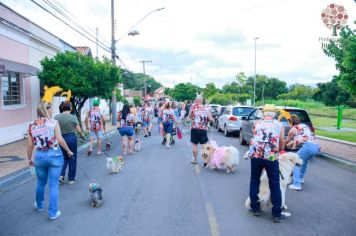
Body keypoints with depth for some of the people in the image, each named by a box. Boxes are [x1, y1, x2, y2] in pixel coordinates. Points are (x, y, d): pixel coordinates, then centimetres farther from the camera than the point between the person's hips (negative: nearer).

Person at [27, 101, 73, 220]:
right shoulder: (53, 122, -11)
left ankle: (39, 205, 46)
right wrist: (68, 151, -1)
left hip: (39, 156, 4)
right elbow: (60, 140, -15)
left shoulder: (31, 125, 0)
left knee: (41, 183, 24)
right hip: (54, 155, -4)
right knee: (54, 185, 6)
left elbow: (30, 145, 2)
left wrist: (29, 158, 15)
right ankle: (53, 212, 13)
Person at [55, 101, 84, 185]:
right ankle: (71, 179, 17)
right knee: (72, 159, 10)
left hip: (61, 139, 3)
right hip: (71, 138, -3)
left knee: (64, 158, 21)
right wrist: (82, 134, 15)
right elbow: (78, 130, -5)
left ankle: (61, 175, 5)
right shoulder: (73, 117, -10)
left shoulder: (56, 117, -3)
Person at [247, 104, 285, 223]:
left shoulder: (257, 123, 16)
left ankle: (255, 208, 24)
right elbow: (282, 144, 16)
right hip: (271, 157, -1)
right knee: (275, 185, 9)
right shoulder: (279, 125, 13)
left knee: (254, 181, 18)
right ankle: (276, 214, 14)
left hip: (255, 155, 1)